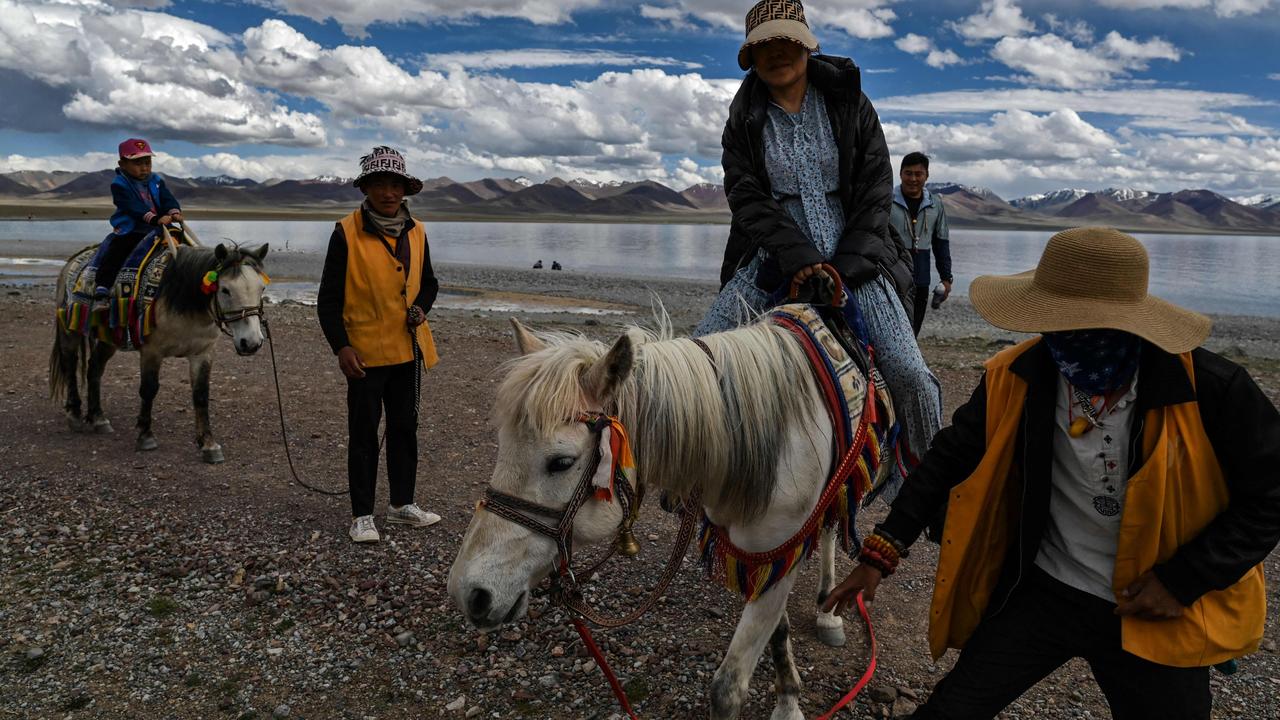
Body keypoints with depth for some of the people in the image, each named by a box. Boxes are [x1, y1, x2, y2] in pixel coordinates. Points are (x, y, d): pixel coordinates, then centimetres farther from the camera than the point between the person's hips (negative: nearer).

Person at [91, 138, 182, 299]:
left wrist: (174, 212, -28)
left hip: (157, 228, 5)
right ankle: (102, 283, -22)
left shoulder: (157, 181, 8)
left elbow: (168, 199, -4)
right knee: (117, 249, -21)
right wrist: (155, 218, -37)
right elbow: (134, 207, -23)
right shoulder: (119, 184, -9)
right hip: (130, 229, -5)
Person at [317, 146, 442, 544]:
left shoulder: (416, 232, 6)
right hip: (364, 352, -5)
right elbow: (329, 298, -8)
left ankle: (402, 503, 28)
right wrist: (340, 347, -16)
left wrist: (421, 306, -4)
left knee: (404, 428, 14)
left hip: (408, 349, 5)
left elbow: (428, 282, 18)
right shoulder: (347, 232, -9)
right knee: (364, 434, 4)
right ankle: (362, 515, 14)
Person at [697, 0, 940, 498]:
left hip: (852, 255, -1)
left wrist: (847, 262, -11)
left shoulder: (849, 103, 5)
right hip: (777, 254, 1)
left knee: (909, 374, -14)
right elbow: (746, 195, -4)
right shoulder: (745, 120, 6)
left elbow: (877, 184, 1)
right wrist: (797, 255, -19)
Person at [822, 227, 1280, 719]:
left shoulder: (1213, 390, -20)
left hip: (1158, 615, -1)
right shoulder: (1017, 377, -14)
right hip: (1041, 592, 1)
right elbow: (952, 458, -4)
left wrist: (1184, 580, -16)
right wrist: (882, 552, -9)